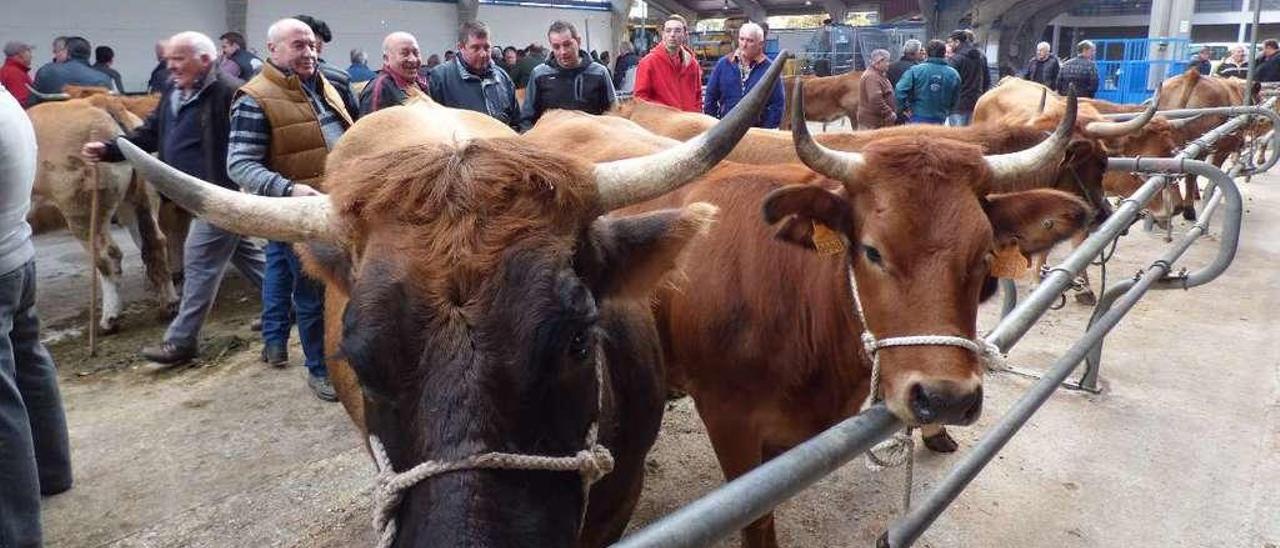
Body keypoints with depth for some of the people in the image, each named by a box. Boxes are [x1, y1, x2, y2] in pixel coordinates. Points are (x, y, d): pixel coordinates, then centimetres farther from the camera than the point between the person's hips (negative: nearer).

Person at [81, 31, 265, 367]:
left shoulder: (230, 92, -19)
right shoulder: (173, 93, 12)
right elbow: (149, 134, 15)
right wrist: (108, 150, 1)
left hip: (223, 194, -9)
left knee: (199, 261, -4)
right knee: (244, 253, 17)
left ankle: (182, 341, 5)